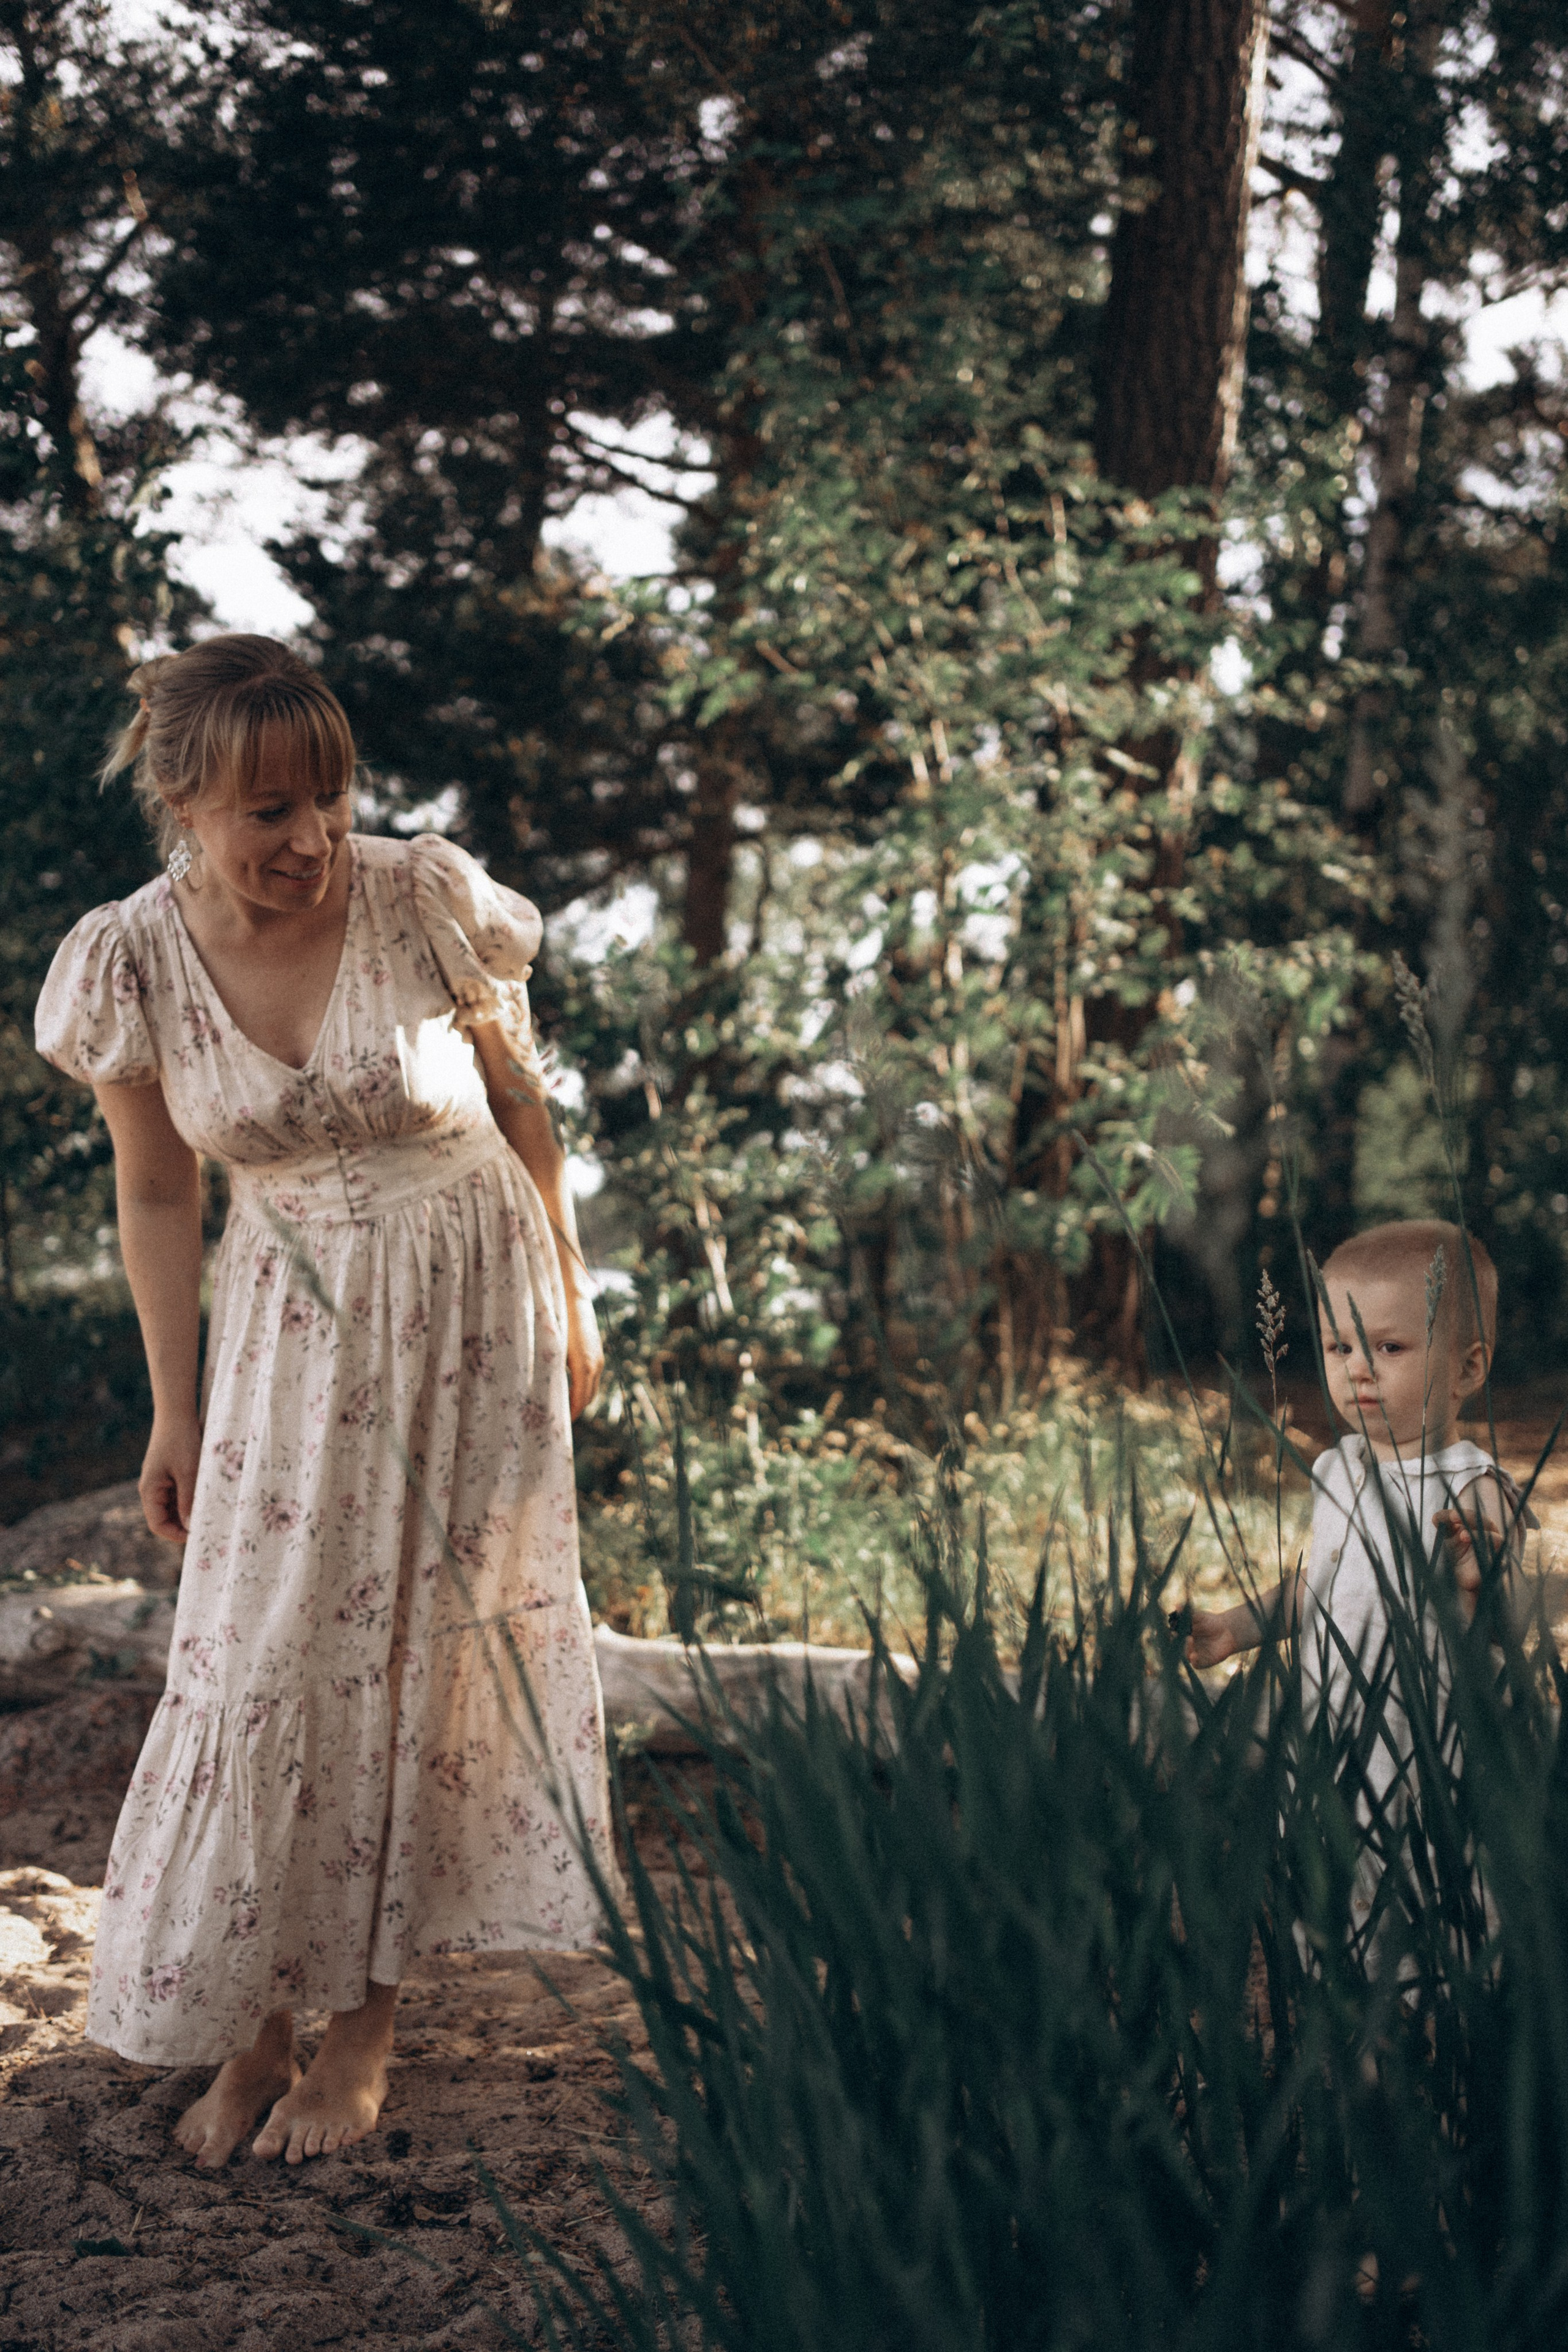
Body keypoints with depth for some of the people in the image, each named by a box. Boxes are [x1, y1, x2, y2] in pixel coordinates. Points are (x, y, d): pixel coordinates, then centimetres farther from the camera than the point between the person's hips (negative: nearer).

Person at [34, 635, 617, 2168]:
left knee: (424, 1639, 3)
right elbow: (157, 1195, -1)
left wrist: (570, 1296, 5)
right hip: (292, 1321, 1)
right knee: (260, 1651, -1)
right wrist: (175, 1410, 3)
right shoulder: (132, 964, -13)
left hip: (470, 1300, -1)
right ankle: (248, 2024, 14)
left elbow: (519, 1102, -2)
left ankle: (363, 2025, 15)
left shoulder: (426, 903, -18)